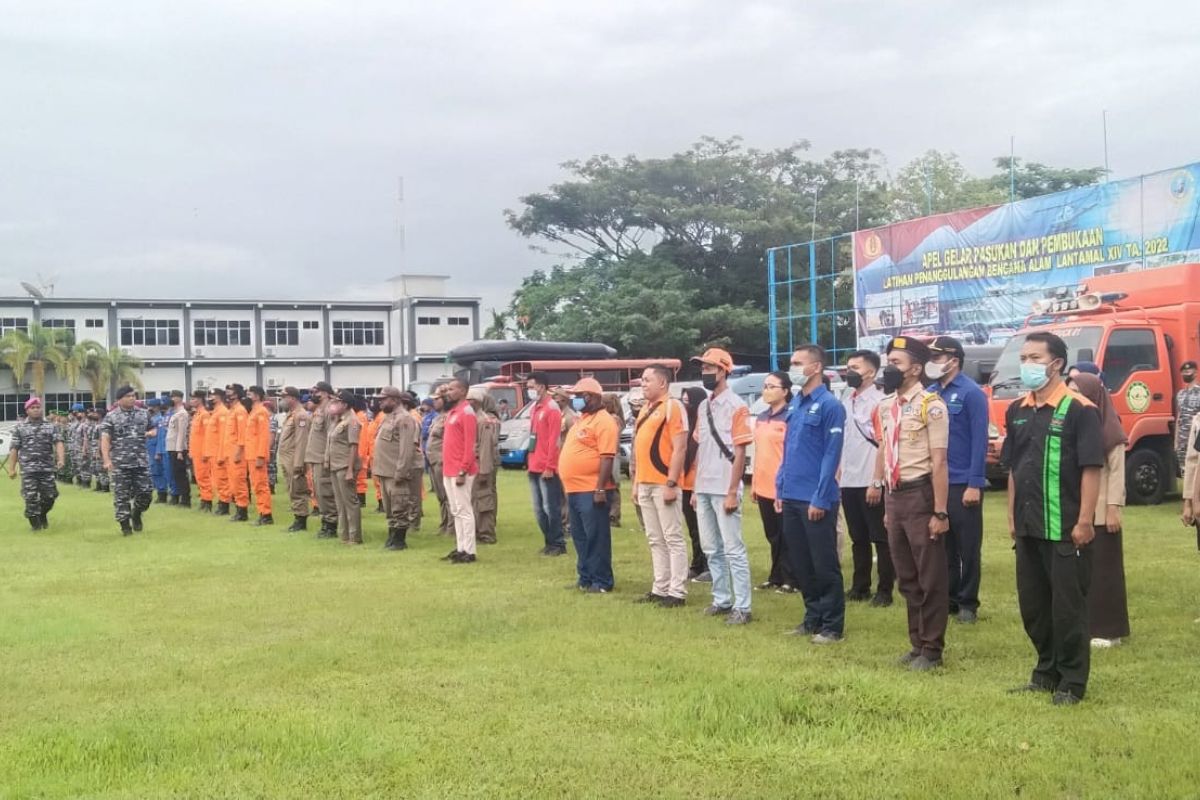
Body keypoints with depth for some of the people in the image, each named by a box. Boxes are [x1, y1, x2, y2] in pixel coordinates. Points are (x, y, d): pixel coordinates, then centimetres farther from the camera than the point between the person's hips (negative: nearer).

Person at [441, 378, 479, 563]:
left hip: (460, 471, -9)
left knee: (464, 511, -6)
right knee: (455, 512, 12)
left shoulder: (466, 412, -12)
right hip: (449, 471, 9)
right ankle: (460, 549, 17)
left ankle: (469, 552, -2)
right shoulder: (452, 411, 16)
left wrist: (463, 471, -21)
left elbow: (469, 445, -18)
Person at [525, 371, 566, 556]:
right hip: (534, 467, 9)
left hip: (546, 468, -9)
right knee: (539, 509, 12)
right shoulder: (534, 408, 15)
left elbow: (553, 440, -16)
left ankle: (558, 544, 5)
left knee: (551, 507, -3)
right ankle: (549, 542, 21)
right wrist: (530, 463, 15)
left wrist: (549, 466, -18)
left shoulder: (552, 408, -11)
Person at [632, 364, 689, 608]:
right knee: (655, 540, 13)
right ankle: (660, 589, 19)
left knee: (673, 539, -4)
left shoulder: (672, 406, -9)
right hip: (645, 484, 9)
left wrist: (671, 483, -19)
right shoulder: (645, 410, 17)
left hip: (663, 484, -9)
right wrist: (636, 482, 19)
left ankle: (677, 592, -1)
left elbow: (680, 448, -15)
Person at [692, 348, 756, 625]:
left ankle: (742, 607, -1)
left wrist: (732, 492, -16)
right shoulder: (704, 407, 13)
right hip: (704, 489, 8)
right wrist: (695, 488, 15)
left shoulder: (736, 406, -10)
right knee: (712, 549, 14)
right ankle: (722, 600, 24)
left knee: (733, 549, -5)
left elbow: (740, 452, -13)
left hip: (724, 490, -8)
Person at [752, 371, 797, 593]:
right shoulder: (761, 418, 14)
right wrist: (754, 482, 17)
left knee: (787, 536, 0)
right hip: (764, 486, 8)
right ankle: (776, 577, 23)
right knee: (772, 535, 14)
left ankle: (791, 579, 8)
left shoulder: (791, 416, -10)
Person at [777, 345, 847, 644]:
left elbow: (832, 454, -14)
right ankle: (813, 618, 25)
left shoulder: (829, 405, -11)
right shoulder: (794, 403, 12)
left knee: (825, 565, 1)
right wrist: (780, 488, 12)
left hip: (816, 500, -8)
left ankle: (833, 625, 10)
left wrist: (820, 498, -17)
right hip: (791, 498, 8)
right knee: (800, 564, 14)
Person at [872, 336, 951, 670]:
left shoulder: (930, 405, -11)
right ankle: (917, 643, 25)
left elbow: (939, 462, -14)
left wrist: (940, 512, -17)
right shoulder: (885, 407, 12)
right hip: (895, 496, 8)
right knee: (907, 577, 14)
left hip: (919, 495, -8)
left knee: (931, 577, 2)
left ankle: (932, 649, 10)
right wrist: (887, 505, 17)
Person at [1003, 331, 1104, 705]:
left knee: (1068, 607, 2)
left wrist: (1084, 522, -17)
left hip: (1065, 530, -7)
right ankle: (1047, 672, 30)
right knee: (1032, 605, 15)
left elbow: (1092, 469, -14)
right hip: (1028, 529, 7)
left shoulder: (1079, 411, -11)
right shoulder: (1017, 412, 10)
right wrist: (1012, 517, 12)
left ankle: (1072, 682, 14)